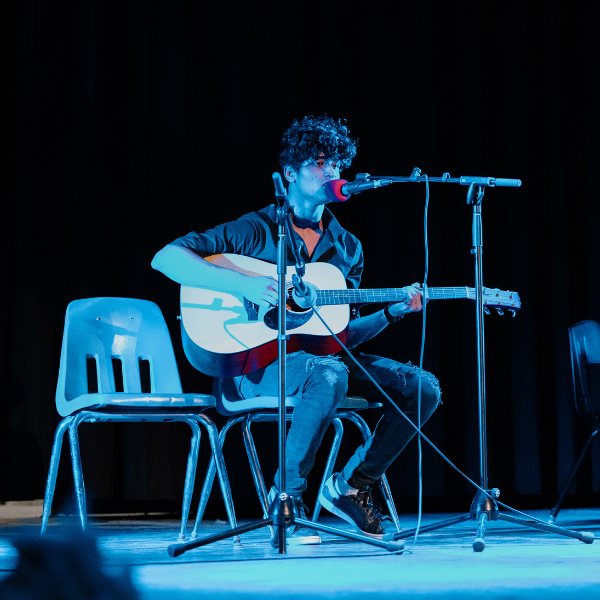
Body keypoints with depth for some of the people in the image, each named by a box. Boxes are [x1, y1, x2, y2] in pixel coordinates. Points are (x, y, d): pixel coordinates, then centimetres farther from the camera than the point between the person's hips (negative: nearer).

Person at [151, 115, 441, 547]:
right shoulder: (255, 231, -3)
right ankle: (287, 496, -20)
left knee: (423, 388, -12)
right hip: (259, 361, -6)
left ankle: (354, 484, 2)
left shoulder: (347, 247, 14)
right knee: (329, 376, -38)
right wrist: (242, 283, -23)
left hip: (323, 355, 6)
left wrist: (394, 312, -2)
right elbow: (165, 258, -13)